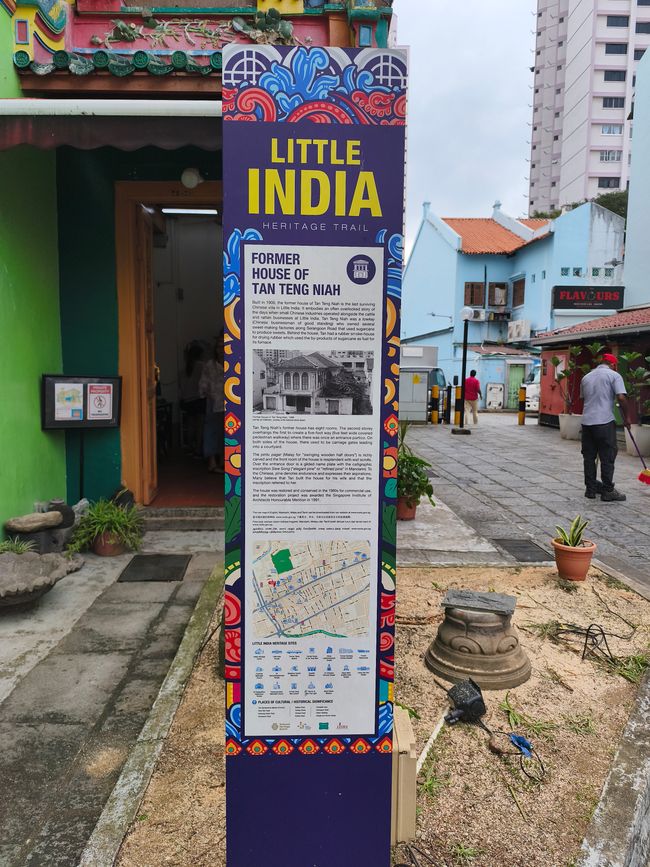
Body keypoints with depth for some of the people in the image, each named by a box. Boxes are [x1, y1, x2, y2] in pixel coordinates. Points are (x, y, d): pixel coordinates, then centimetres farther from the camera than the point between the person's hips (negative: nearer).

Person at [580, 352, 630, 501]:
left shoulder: (586, 377, 17)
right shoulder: (614, 375, -1)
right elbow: (621, 398, -10)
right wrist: (627, 417, 1)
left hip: (587, 421, 6)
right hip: (605, 422, -6)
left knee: (589, 457, 10)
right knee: (607, 457, 1)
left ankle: (590, 488, 15)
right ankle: (608, 491, 4)